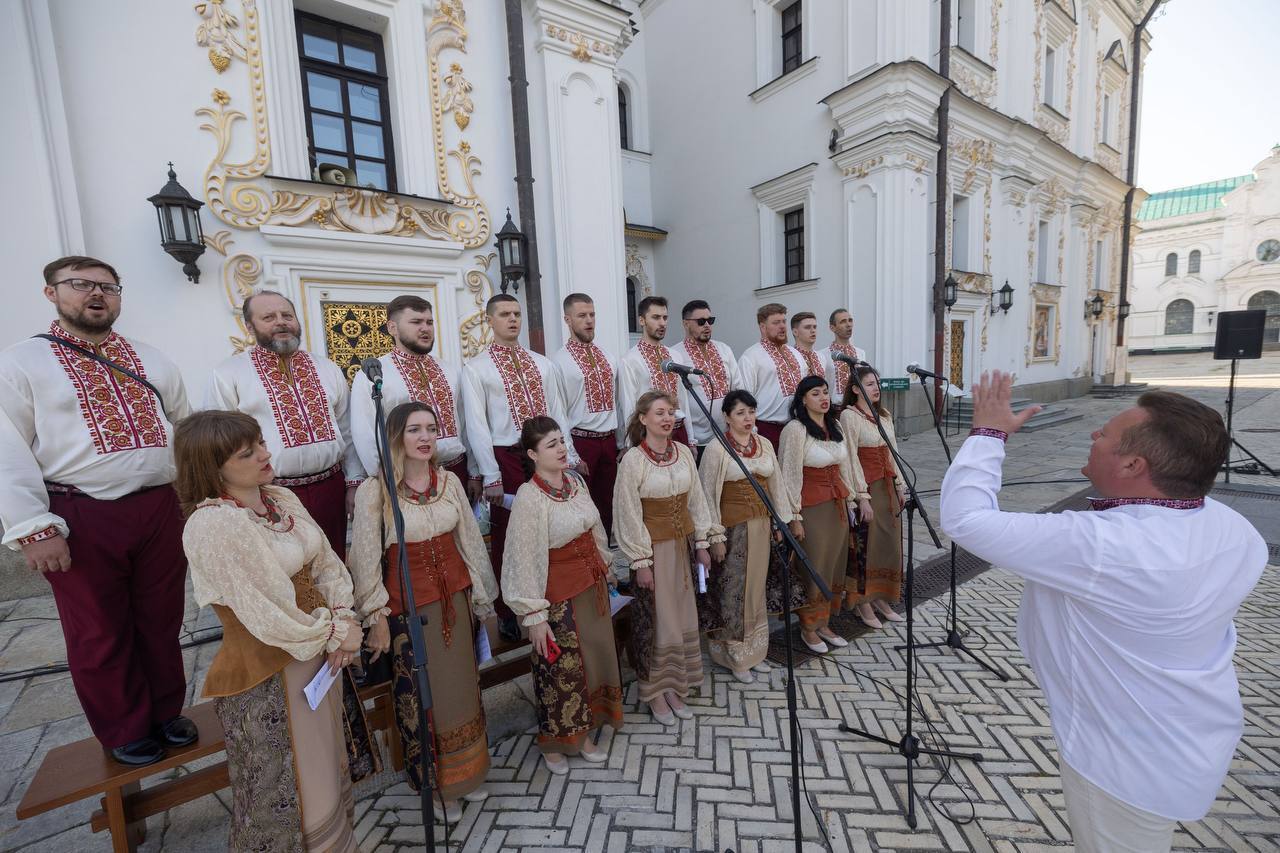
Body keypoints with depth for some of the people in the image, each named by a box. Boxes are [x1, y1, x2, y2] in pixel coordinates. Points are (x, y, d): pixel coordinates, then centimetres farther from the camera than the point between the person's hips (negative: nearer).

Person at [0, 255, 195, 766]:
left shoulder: (152, 361, 12)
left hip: (161, 509, 3)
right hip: (82, 517, -3)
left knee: (161, 622, 14)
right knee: (99, 634, 11)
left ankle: (166, 711, 33)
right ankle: (125, 731, 30)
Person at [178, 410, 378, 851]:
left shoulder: (282, 498, -1)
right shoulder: (212, 525, -25)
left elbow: (327, 563, 2)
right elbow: (270, 615, -24)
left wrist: (343, 620, -12)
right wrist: (335, 634, -12)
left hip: (319, 652, 8)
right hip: (267, 677, -7)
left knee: (328, 770, 26)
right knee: (289, 791, 15)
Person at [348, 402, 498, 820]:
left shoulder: (450, 481, -2)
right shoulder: (373, 490, -14)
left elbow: (470, 541, 5)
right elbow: (366, 559, -8)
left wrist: (482, 596, 10)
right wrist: (377, 617, -6)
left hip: (456, 595, 4)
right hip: (408, 604, -4)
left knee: (462, 686, 18)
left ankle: (466, 772, 42)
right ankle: (436, 785, 36)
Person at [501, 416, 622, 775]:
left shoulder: (576, 481, -2)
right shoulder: (529, 497, -22)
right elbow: (523, 560, -20)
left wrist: (606, 566, 17)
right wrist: (534, 615, -19)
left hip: (592, 584, 7)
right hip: (559, 595, -7)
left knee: (594, 658, 20)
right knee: (561, 669, 11)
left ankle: (584, 733, 43)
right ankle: (554, 744, 38)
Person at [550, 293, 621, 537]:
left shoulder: (607, 358, 11)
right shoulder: (559, 361, -8)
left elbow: (615, 403, 12)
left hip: (609, 440, 6)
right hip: (580, 441, -5)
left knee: (608, 502, 13)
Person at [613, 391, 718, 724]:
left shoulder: (683, 452, 1)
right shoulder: (633, 459, -15)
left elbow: (696, 500, 8)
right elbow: (628, 514, -13)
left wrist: (702, 542, 8)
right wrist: (640, 562, -13)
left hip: (682, 544, 5)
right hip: (653, 547, -5)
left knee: (683, 617, 14)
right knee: (657, 621, 6)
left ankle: (674, 687, 34)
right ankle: (655, 692, 28)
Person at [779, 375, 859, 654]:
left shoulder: (834, 425, 9)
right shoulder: (795, 429, -14)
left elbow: (844, 467, 16)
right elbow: (791, 476, -15)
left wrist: (850, 500, 15)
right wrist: (795, 517, -15)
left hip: (838, 504, 7)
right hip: (812, 507, -7)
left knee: (835, 565, 14)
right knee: (814, 568, 3)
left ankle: (824, 623, 30)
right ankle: (808, 628, 22)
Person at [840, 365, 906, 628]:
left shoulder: (885, 415, 11)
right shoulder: (849, 416, -11)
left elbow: (892, 452, 15)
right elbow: (852, 457, -15)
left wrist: (900, 485, 10)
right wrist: (863, 496, -18)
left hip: (888, 485, 7)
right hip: (867, 486, -7)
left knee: (890, 541, 12)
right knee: (867, 544, 0)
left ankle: (881, 598, 26)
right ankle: (863, 603, 14)